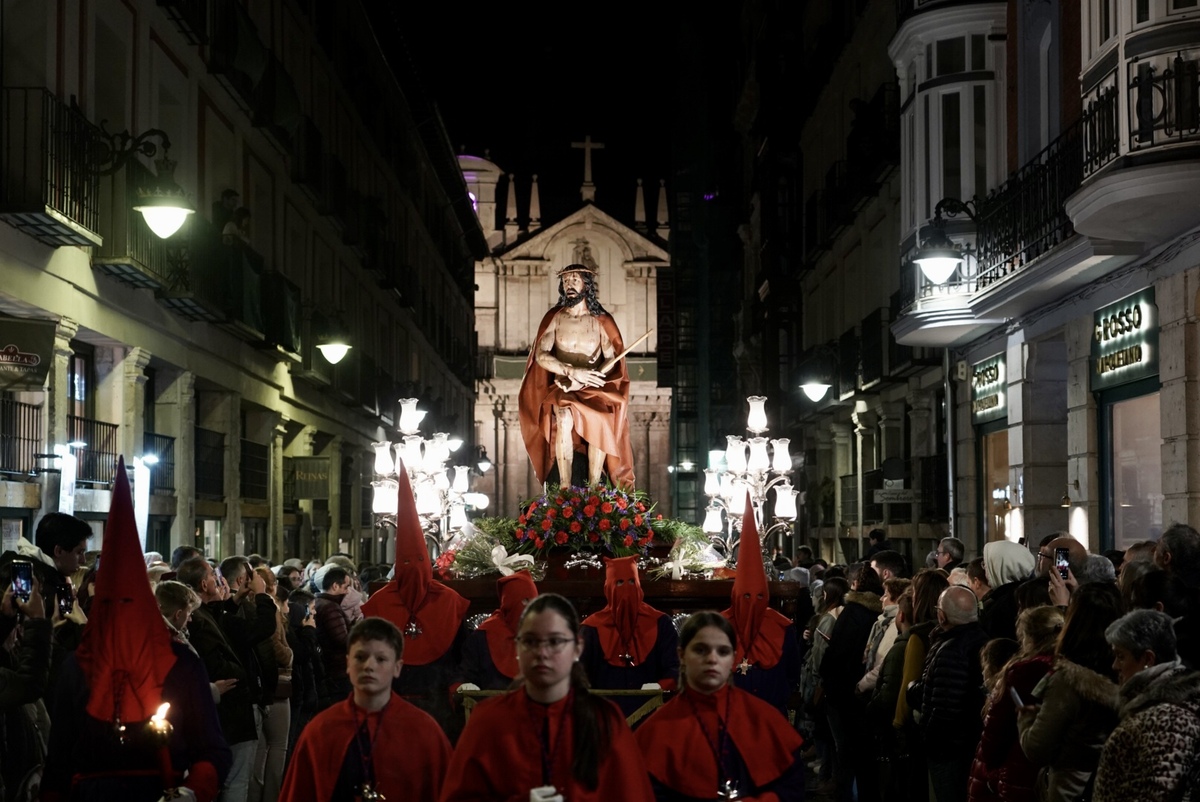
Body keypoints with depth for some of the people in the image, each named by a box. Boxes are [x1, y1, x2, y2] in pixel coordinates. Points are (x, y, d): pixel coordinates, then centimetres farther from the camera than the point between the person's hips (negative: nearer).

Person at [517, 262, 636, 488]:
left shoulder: (601, 321, 6)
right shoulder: (554, 318, 6)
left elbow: (612, 360, 0)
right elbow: (541, 356, -6)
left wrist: (582, 380, -16)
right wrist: (573, 371, -22)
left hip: (593, 390, 0)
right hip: (561, 388, 0)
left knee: (601, 419, -33)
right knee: (564, 417, -35)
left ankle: (593, 488, -30)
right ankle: (565, 488, -35)